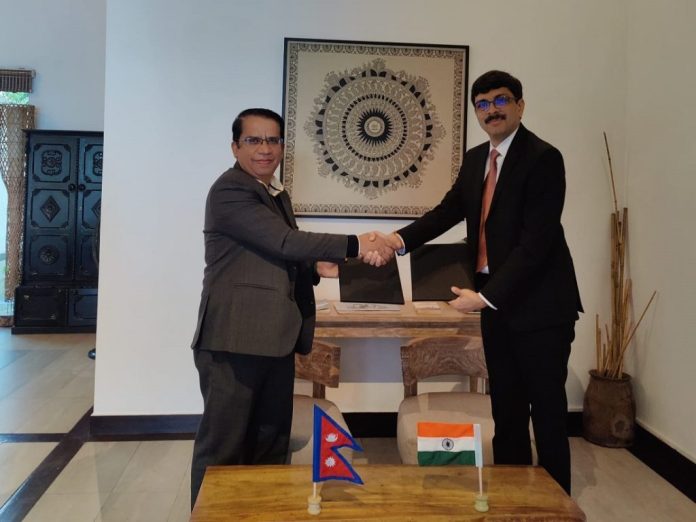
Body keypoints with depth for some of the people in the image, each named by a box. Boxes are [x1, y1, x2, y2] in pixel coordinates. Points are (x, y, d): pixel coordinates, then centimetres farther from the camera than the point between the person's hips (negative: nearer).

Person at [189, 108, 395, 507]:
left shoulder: (277, 194, 17)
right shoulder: (229, 190, -12)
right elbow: (284, 241, -21)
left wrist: (317, 267, -2)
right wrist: (356, 245, -20)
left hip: (276, 339, 9)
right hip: (235, 339, -9)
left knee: (271, 445, 16)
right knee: (223, 448, 3)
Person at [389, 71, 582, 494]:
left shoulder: (543, 158, -14)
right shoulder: (475, 159, 10)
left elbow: (536, 241, -21)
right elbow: (450, 210, 9)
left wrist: (485, 296, -22)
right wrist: (400, 239, -8)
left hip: (539, 304, -7)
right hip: (497, 302, 7)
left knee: (547, 409, 5)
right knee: (506, 407, 15)